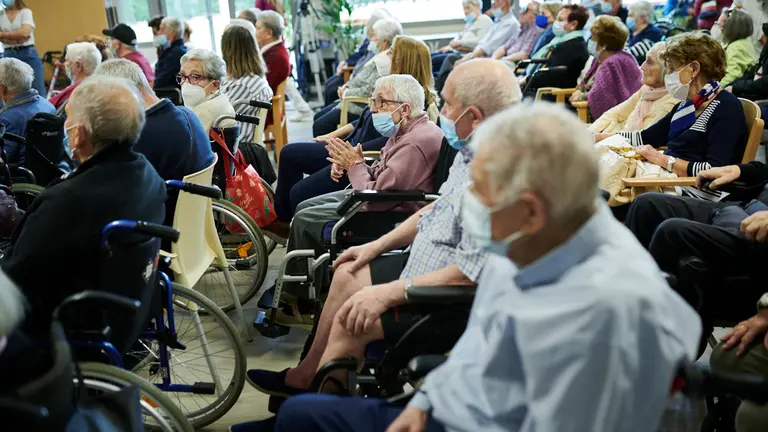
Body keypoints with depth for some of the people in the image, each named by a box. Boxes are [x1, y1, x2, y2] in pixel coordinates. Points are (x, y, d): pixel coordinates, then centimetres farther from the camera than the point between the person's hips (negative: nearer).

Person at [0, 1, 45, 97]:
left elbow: (24, 32, -14)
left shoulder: (26, 12, 0)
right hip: (8, 56, 3)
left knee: (38, 92, -5)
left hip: (28, 54, -3)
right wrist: (18, 37, -14)